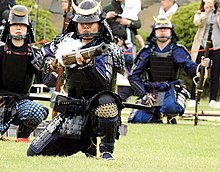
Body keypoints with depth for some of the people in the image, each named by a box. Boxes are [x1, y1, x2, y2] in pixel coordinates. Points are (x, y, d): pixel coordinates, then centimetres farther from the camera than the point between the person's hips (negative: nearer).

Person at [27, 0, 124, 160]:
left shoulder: (107, 50, -8)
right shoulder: (68, 40, 7)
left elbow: (103, 83, -24)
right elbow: (47, 52, 26)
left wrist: (87, 64, -40)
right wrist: (52, 62, 3)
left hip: (96, 111, -5)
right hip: (72, 112, 5)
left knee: (106, 101, -42)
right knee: (34, 153, 0)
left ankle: (107, 150, -17)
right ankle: (86, 144, 21)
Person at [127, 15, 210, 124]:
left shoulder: (177, 50, 0)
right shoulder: (147, 51, 2)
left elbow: (191, 68, -13)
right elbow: (133, 76, 3)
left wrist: (201, 67, -36)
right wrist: (144, 95, -9)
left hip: (170, 90, -2)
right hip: (150, 91, 2)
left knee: (171, 107, -37)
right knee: (135, 119, -17)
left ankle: (170, 116, 3)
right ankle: (156, 115, 17)